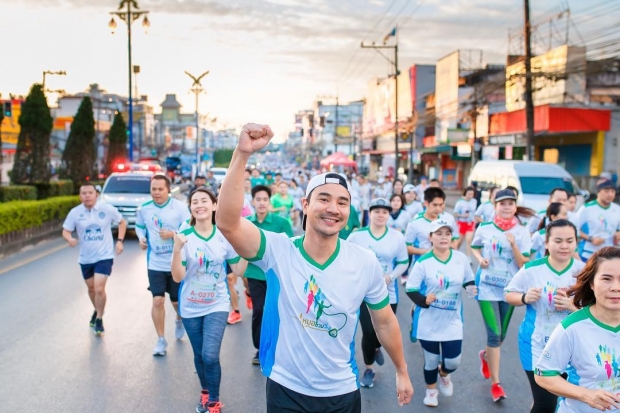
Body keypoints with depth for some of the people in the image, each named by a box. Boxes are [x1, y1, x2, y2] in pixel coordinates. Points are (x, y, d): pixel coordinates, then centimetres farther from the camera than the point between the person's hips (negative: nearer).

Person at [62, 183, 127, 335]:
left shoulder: (107, 209, -9)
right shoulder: (75, 213, -7)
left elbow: (122, 222, 5)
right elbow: (65, 231, -3)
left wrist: (120, 241, -5)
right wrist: (70, 239, -26)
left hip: (104, 256, -3)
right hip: (85, 258, 3)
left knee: (99, 288, -14)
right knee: (91, 288, 18)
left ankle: (99, 319, 3)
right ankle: (97, 311, 45)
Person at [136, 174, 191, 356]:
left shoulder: (180, 207, -12)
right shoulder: (144, 209, -2)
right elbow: (139, 226, 16)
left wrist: (173, 234, -25)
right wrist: (141, 238, -4)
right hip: (155, 264, 1)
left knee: (177, 300, 13)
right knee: (157, 301, -5)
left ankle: (179, 321, 49)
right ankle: (161, 340, 10)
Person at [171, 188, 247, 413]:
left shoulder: (224, 236, -6)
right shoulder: (184, 237, -11)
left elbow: (238, 271, 0)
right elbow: (178, 277, -16)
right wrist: (177, 249, -29)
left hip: (217, 305, -1)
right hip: (191, 307, 1)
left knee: (210, 355, -14)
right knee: (199, 355, 15)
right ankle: (205, 392, 41)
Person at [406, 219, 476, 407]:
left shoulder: (461, 258, -5)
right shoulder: (423, 262, -15)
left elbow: (469, 280, 10)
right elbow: (410, 289, -11)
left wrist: (472, 288, -12)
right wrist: (423, 300, -28)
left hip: (452, 321, 2)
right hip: (429, 322, -2)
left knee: (453, 361, 1)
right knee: (431, 359, 12)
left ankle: (444, 374, 39)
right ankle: (431, 390, 40)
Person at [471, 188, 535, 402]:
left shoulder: (522, 232, -4)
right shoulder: (484, 228, -4)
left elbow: (524, 265, -8)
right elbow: (474, 248, 12)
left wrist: (513, 245, -23)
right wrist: (480, 259, -9)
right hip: (487, 287, -2)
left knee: (501, 335, 15)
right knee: (494, 334, -10)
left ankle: (486, 355, 49)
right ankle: (495, 383, 0)